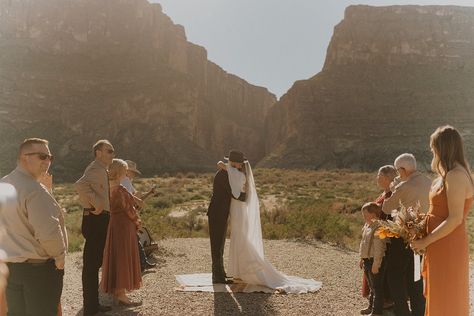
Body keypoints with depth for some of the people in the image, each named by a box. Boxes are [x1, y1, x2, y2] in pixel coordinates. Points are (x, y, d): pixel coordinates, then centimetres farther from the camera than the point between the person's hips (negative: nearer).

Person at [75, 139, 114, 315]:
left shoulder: (100, 170, 19)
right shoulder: (96, 169, -14)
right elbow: (80, 185, -33)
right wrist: (96, 204, -26)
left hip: (99, 219, 11)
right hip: (96, 220, -11)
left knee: (94, 262, 15)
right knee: (91, 263, -5)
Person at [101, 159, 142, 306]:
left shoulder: (109, 187, 8)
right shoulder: (120, 189, -20)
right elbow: (129, 209, -16)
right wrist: (137, 222, 1)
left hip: (113, 224, 9)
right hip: (123, 225, -9)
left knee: (115, 258, 16)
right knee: (123, 259, -3)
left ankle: (116, 292, 26)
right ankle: (121, 295, 2)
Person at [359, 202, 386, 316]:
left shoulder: (378, 227, -22)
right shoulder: (367, 226, 9)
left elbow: (379, 248, -24)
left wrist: (376, 264, -23)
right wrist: (362, 259, 21)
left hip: (375, 261, -10)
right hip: (367, 260, 10)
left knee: (377, 287, 1)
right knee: (372, 286, 22)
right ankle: (371, 307, 36)